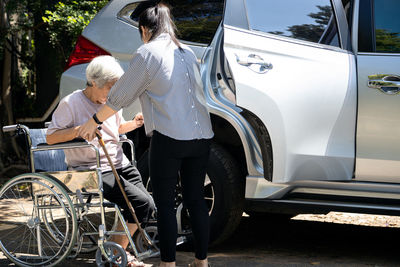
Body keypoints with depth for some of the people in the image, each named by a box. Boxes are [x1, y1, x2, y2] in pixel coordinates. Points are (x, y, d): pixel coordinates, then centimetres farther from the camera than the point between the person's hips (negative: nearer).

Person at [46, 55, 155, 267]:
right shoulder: (71, 104, -9)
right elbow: (50, 138, -10)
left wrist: (134, 123, 9)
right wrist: (77, 130, -26)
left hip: (120, 164, 8)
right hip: (92, 171, -8)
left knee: (147, 207, -2)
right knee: (142, 203, -22)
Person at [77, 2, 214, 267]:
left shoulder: (147, 53, -3)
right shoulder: (188, 52, 16)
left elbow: (120, 96, 2)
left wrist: (94, 122, 17)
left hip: (169, 138, -6)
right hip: (201, 136, 6)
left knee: (165, 204, 2)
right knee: (196, 199, 12)